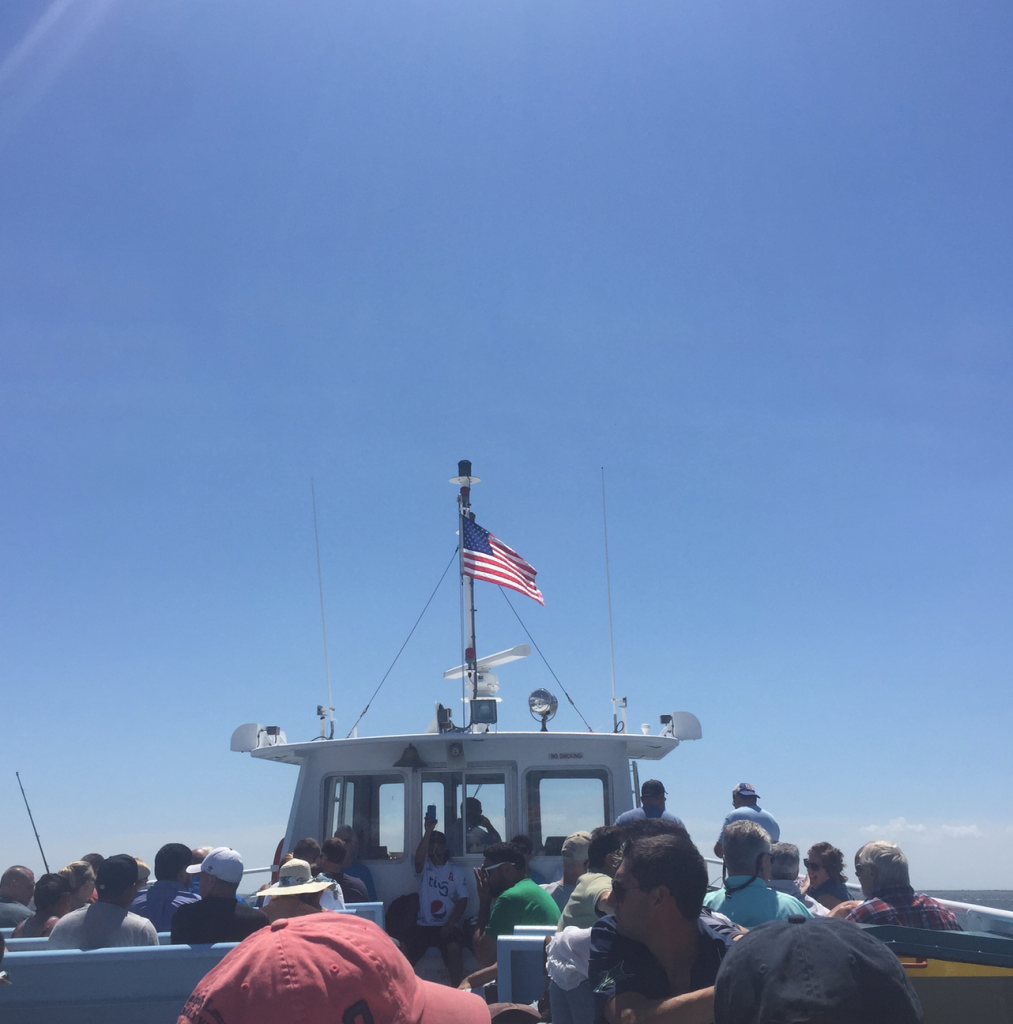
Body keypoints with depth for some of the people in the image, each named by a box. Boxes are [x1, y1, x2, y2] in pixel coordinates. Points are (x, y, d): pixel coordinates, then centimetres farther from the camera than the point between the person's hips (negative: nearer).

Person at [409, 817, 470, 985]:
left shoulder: (457, 870, 8)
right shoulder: (425, 867, 8)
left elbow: (463, 900, 2)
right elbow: (418, 858, -18)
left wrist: (450, 923, -13)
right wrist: (428, 831, -28)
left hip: (447, 926, -1)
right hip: (423, 925, 1)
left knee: (454, 948, -32)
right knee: (403, 950, -22)